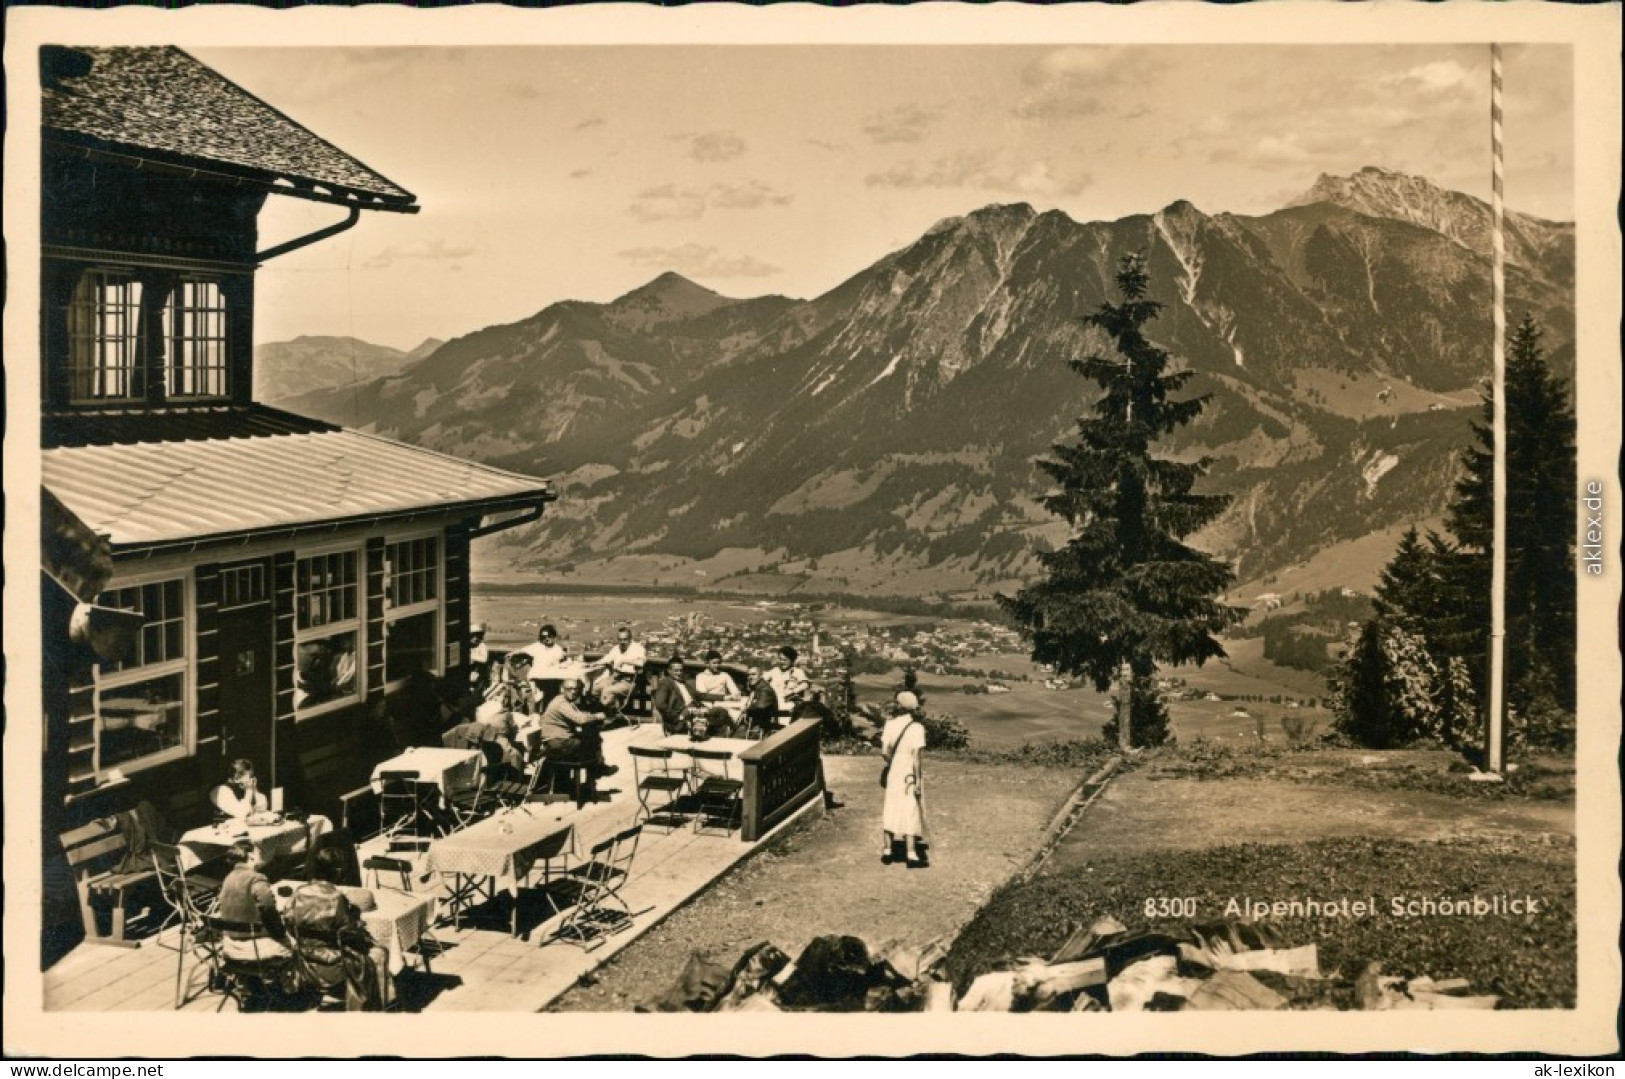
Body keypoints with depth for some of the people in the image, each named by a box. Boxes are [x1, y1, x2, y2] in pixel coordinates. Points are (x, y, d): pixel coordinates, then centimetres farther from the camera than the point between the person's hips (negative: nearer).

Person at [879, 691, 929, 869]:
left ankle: (888, 850, 21)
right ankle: (911, 854, 3)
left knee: (891, 810, 14)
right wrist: (918, 780, -13)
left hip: (893, 773, 4)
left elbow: (884, 752, -4)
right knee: (910, 812, 2)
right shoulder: (916, 728, -15)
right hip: (909, 774, -4)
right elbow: (916, 756, -18)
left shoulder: (890, 724, -4)